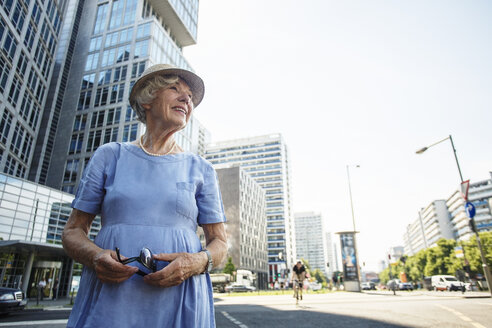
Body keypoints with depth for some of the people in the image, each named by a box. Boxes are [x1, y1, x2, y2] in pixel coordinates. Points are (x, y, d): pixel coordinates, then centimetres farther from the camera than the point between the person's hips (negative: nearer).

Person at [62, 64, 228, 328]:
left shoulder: (200, 169, 5)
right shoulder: (110, 155, 6)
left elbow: (219, 242, 5)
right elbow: (73, 230, 7)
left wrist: (198, 262, -16)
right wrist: (95, 255, -14)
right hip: (109, 302, 1)